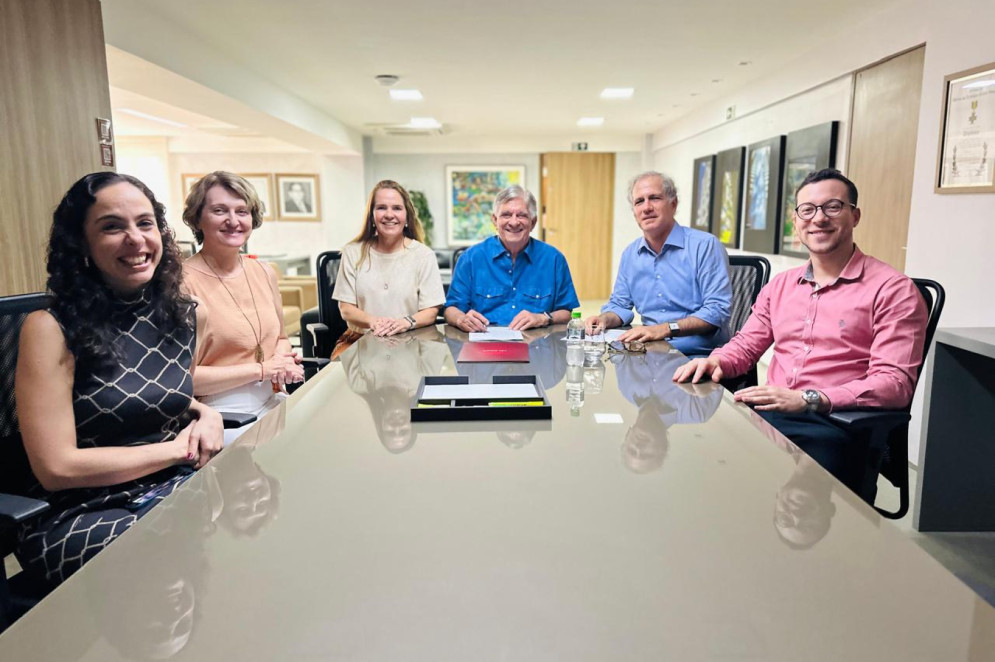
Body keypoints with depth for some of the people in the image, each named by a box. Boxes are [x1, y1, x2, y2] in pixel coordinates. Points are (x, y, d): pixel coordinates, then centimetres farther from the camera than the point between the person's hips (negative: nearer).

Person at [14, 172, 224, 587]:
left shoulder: (183, 316, 4)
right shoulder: (51, 330, -12)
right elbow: (56, 467, -15)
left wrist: (206, 415, -1)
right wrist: (179, 448, -12)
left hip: (173, 489, 5)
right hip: (79, 517, -5)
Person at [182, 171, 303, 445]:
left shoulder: (264, 273, 7)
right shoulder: (183, 282, -12)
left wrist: (283, 361, -3)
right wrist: (261, 369, -13)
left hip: (272, 404, 7)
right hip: (224, 420, -6)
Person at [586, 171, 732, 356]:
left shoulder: (705, 245, -8)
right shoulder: (630, 254, 11)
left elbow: (718, 309, -14)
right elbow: (620, 305, 19)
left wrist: (665, 329, -24)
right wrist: (604, 319, -4)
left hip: (700, 355, -5)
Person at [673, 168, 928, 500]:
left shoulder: (892, 289, 1)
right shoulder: (780, 285, 20)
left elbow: (894, 382, -9)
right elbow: (746, 344, 24)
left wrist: (809, 399, -22)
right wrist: (716, 362, -1)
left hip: (834, 427, -4)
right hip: (766, 414, 5)